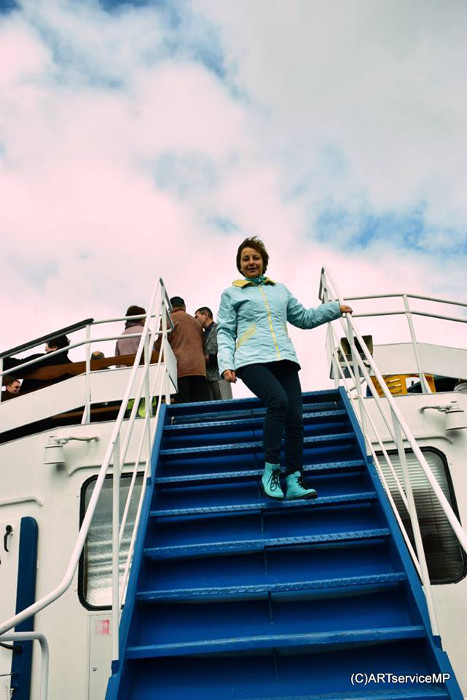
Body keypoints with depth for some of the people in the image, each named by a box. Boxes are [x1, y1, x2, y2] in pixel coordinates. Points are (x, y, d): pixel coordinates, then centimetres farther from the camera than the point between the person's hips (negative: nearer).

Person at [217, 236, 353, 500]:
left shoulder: (280, 290, 28)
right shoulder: (231, 294, 16)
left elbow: (304, 318, 33)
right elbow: (225, 332, 10)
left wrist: (336, 308, 27)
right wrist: (226, 364, -5)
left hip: (284, 359, 4)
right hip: (252, 360, -4)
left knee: (296, 417, -11)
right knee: (278, 400, -30)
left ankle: (294, 480, -5)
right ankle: (271, 471, -20)